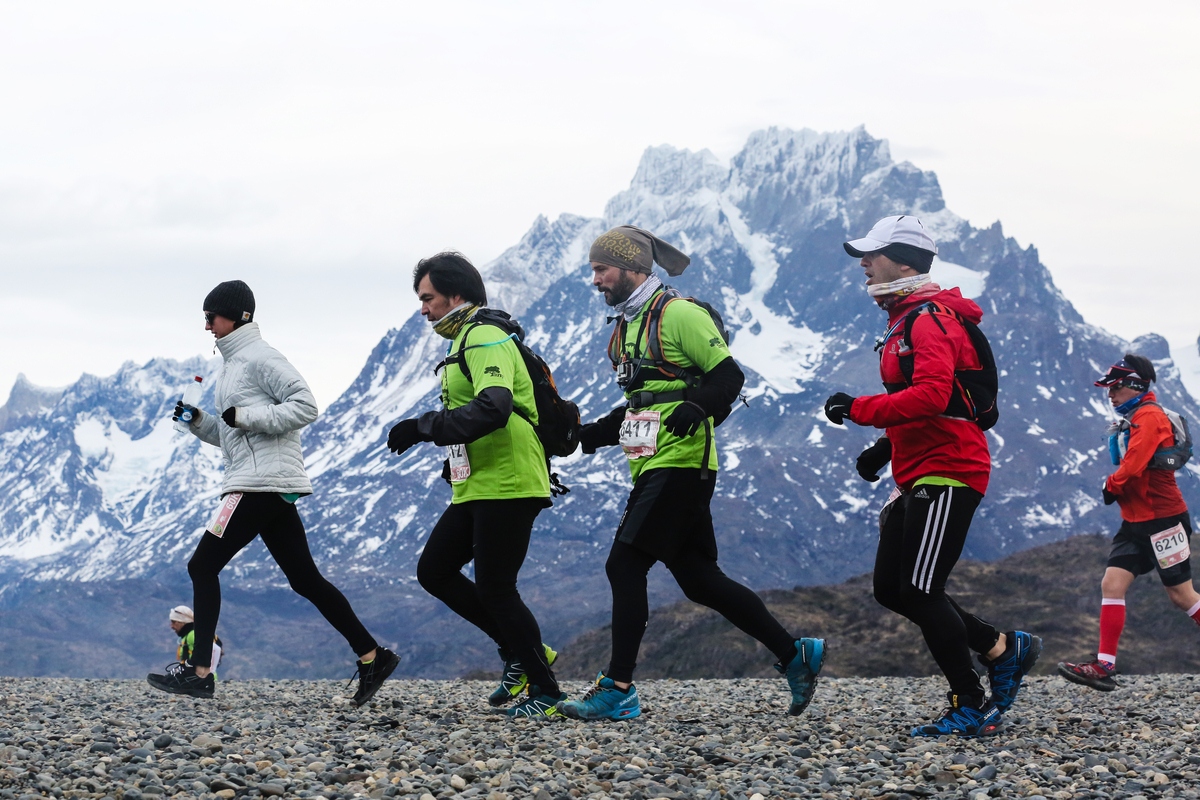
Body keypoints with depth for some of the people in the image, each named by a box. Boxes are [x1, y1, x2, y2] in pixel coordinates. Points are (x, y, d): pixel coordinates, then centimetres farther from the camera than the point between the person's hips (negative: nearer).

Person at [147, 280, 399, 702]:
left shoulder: (259, 357, -8)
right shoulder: (234, 362, 21)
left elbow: (305, 406, -18)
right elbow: (231, 435, 26)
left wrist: (246, 416, -19)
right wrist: (198, 421, 10)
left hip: (264, 481, -10)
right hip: (259, 485, 10)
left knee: (203, 566, -8)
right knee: (305, 579, 9)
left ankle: (199, 671, -8)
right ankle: (372, 655, 9)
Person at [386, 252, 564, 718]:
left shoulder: (485, 338, -13)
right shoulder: (467, 340, 21)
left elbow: (492, 409, -29)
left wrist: (425, 428, -26)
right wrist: (458, 456, 21)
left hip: (506, 486, -11)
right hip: (478, 488, 11)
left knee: (494, 589, -8)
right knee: (434, 571, 9)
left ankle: (546, 693, 1)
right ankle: (522, 653, 14)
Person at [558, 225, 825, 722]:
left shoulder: (678, 314, -9)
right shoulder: (628, 325, 20)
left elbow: (728, 376, -13)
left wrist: (697, 407, -31)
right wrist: (588, 436, 19)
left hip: (680, 466, -10)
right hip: (653, 469, 10)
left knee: (624, 565, -12)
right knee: (699, 579, 9)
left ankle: (618, 690, -11)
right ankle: (794, 654, 16)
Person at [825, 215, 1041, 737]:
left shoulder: (931, 321, -15)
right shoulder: (905, 322, 19)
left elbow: (931, 396, -29)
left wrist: (858, 410, -24)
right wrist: (886, 447, 15)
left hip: (946, 474, -10)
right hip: (919, 477, 10)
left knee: (920, 593, -10)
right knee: (891, 590, 9)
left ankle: (970, 711, -1)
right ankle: (1003, 649, 18)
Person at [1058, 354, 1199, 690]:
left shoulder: (1149, 416, -14)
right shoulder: (1133, 420, 17)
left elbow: (1133, 466, -24)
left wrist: (1111, 486, -6)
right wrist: (1117, 489, 2)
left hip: (1162, 520, -10)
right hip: (1136, 521, 10)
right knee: (1112, 584, -2)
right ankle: (1104, 666, -8)